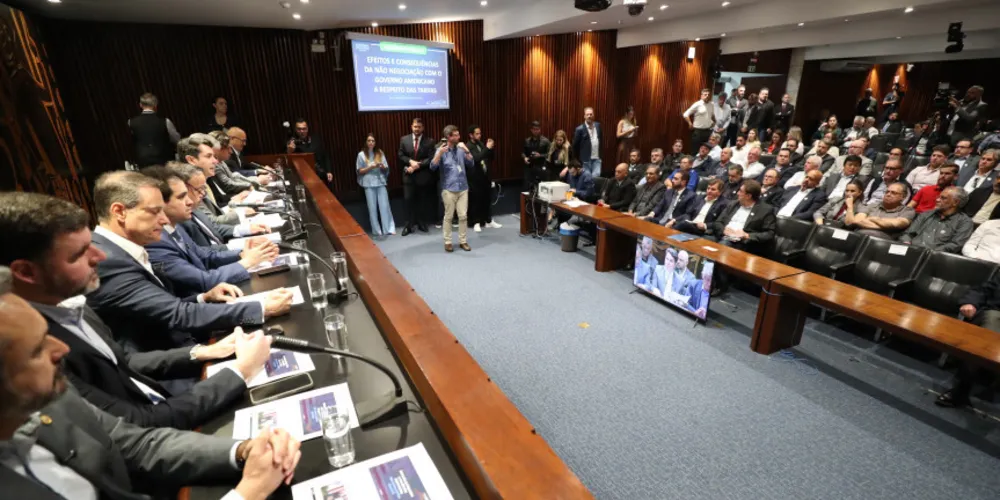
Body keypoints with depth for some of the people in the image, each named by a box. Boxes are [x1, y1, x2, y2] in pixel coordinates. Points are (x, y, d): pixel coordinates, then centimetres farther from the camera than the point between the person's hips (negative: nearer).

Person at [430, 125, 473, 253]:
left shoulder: (461, 149, 6)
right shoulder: (441, 150, -4)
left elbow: (470, 164, 2)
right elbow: (433, 167, -15)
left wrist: (467, 151, -11)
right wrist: (440, 153, -30)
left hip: (463, 188, 3)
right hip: (449, 189, -3)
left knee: (463, 216, 5)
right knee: (448, 216, 4)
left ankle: (463, 241, 16)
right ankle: (447, 242, 14)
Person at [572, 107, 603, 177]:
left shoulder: (598, 125, 6)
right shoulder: (580, 129, -9)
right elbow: (575, 145, -4)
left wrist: (600, 155, 16)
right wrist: (577, 160, 1)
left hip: (597, 159, 3)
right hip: (586, 160, -3)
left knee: (596, 176, -6)